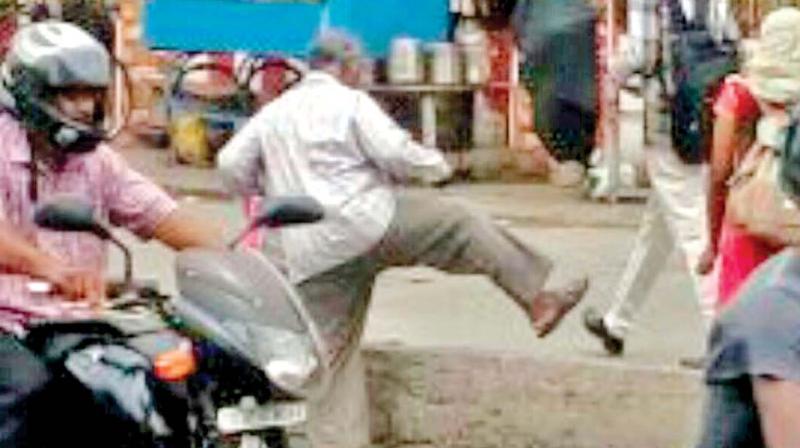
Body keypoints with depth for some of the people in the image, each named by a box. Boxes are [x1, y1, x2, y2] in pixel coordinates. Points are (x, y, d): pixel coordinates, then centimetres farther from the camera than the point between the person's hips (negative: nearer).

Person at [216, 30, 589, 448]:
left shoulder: (272, 113, 16)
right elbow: (396, 153, -11)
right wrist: (437, 165, 7)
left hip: (311, 256, 6)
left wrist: (272, 191, 28)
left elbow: (231, 164, 13)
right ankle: (538, 299, 4)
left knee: (334, 355, 9)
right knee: (465, 225, 6)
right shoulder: (350, 103, -2)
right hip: (368, 223, -5)